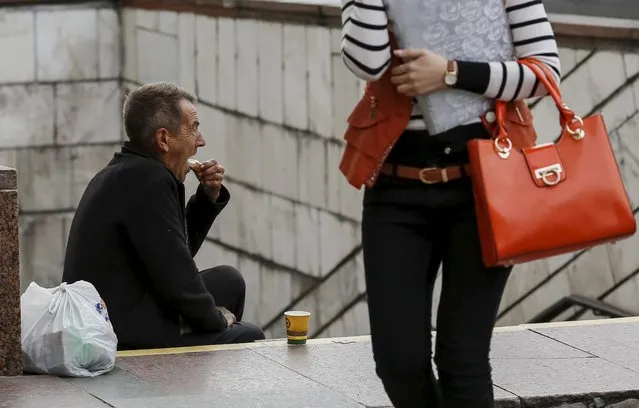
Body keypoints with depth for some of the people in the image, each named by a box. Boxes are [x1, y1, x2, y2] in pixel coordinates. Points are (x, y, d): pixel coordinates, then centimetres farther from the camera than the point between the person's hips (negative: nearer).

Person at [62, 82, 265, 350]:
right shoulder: (149, 180, -20)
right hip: (128, 342, -10)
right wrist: (215, 318, -3)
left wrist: (209, 196, 11)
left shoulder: (124, 173, 12)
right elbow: (177, 278, -21)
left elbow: (179, 251, 25)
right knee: (249, 337, 2)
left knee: (228, 280, 20)